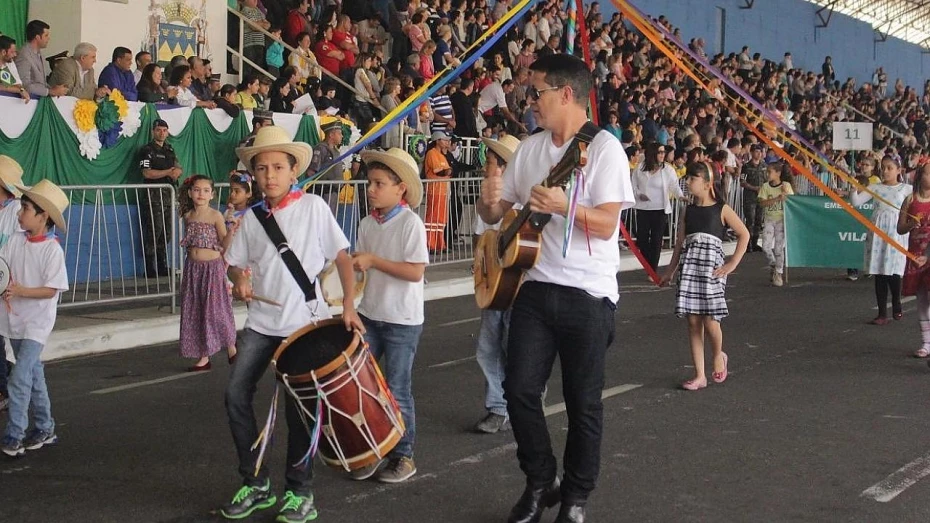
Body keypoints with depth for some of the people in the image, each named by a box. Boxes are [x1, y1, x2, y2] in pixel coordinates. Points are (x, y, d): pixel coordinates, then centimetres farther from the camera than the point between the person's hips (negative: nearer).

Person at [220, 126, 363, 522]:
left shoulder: (313, 207, -6)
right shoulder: (252, 218, 4)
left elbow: (341, 256, -5)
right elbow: (235, 261, 11)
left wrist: (348, 305, -14)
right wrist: (239, 280, -12)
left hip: (305, 322, -4)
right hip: (262, 322, 4)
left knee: (297, 405, -1)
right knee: (236, 395, -2)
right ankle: (255, 482, 14)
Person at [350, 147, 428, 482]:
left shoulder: (410, 223, -14)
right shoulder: (368, 223, 4)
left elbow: (416, 272, -20)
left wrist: (373, 261, -20)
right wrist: (355, 263, -9)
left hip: (402, 321, -6)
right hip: (370, 315, 6)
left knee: (397, 390, 3)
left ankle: (403, 456, 19)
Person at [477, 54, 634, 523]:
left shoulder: (603, 147, -8)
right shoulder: (529, 149, 10)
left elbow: (607, 224, -14)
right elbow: (496, 215, 15)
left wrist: (565, 206, -30)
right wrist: (490, 201, -8)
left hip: (588, 293, -5)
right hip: (535, 286, 5)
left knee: (582, 401, 4)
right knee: (520, 389, 2)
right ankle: (539, 481, 21)